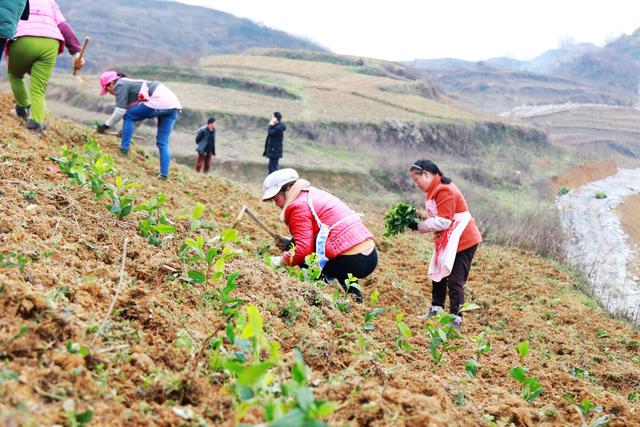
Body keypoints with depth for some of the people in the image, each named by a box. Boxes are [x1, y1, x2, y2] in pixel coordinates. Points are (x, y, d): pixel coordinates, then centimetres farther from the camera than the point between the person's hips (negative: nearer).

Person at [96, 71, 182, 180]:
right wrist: (125, 131, 31)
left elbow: (120, 110, -5)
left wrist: (106, 125, 3)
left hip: (159, 101, -9)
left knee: (128, 116, 5)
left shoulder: (120, 85, 5)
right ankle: (164, 174, 4)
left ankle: (123, 150, 1)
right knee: (162, 143, 9)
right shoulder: (130, 83, 32)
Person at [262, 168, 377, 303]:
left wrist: (281, 260, -2)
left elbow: (303, 250, -14)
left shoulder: (298, 206, -7)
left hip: (351, 262, -9)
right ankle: (351, 291, 17)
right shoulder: (313, 194, 21)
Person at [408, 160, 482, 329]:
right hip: (446, 241, 11)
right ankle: (436, 310, 30)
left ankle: (455, 320, -5)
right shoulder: (435, 189, 12)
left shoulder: (444, 190, -21)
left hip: (462, 241, -11)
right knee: (438, 275, 18)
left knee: (455, 281, -9)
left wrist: (418, 226, -19)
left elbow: (443, 222, -25)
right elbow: (435, 216, 12)